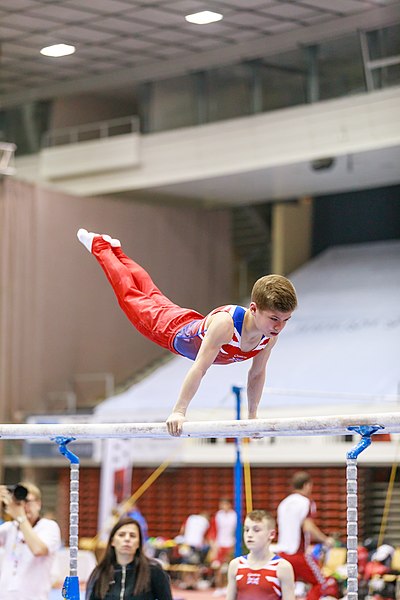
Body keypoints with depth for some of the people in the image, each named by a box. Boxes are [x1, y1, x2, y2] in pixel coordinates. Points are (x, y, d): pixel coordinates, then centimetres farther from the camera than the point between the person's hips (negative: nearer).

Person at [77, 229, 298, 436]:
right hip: (172, 329, -6)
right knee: (132, 296, 19)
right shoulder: (225, 323, -49)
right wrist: (178, 412, -53)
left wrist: (252, 415, -8)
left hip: (196, 327, 6)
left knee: (154, 297, 30)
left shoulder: (271, 334, -29)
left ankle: (115, 250, 56)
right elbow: (199, 369, -50)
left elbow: (257, 373, -12)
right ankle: (99, 245, 44)